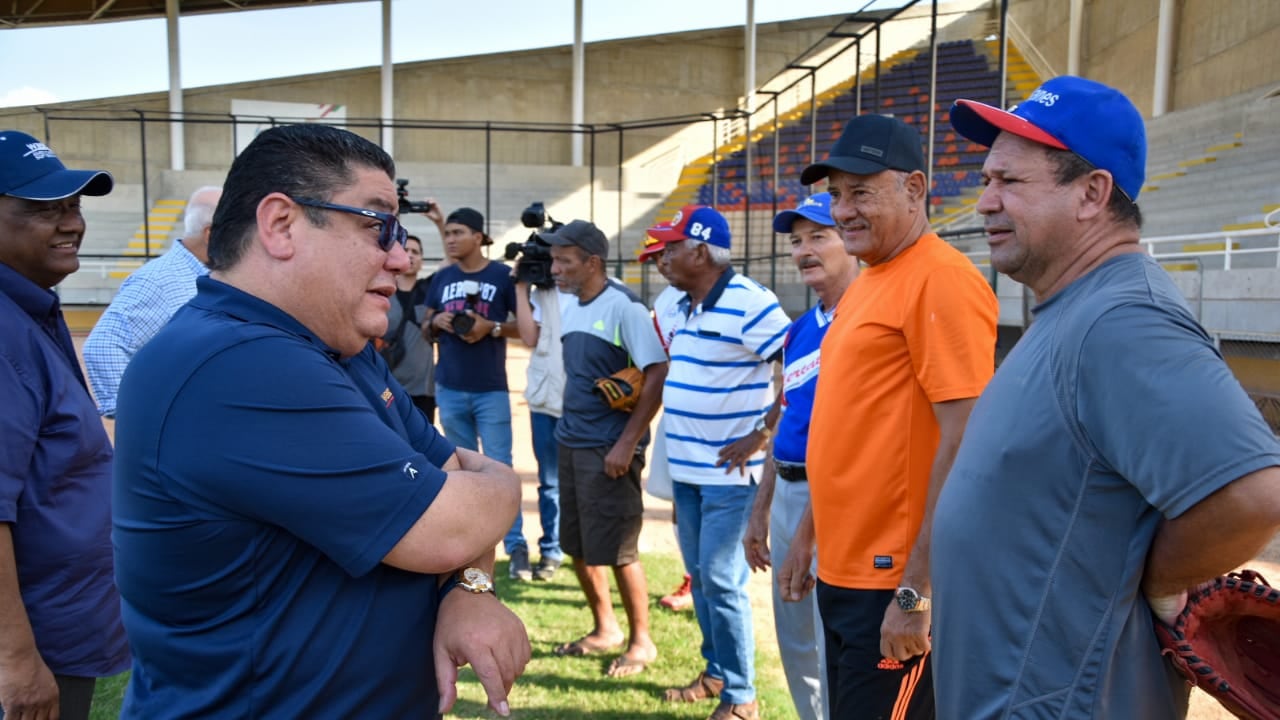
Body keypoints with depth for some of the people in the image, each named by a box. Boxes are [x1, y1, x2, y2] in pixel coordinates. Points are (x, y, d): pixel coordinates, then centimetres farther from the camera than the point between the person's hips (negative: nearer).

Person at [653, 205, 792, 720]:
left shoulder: (749, 302, -17)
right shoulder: (683, 306, 10)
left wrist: (763, 434, -17)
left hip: (729, 472, -8)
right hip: (685, 469, 8)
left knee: (721, 581, -3)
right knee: (699, 576, 16)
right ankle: (716, 671, 33)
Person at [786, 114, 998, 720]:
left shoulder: (940, 280, -16)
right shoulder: (866, 282, 13)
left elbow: (962, 443, -21)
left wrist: (918, 590, -21)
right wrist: (808, 535, 17)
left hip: (894, 585, -9)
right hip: (844, 573, 9)